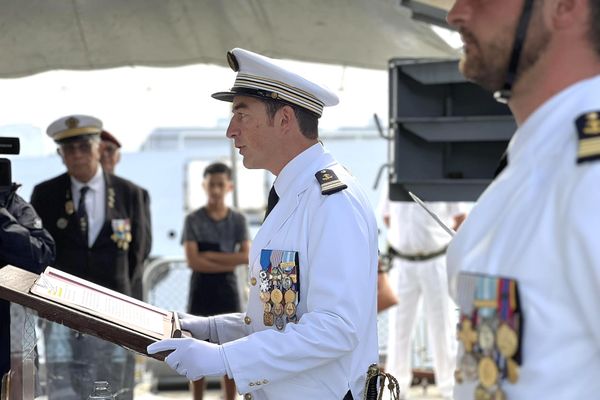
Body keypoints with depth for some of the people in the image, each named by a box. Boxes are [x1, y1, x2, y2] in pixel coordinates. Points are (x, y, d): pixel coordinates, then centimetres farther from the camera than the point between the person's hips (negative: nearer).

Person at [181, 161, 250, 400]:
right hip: (201, 291, -1)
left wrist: (210, 256, -13)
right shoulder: (193, 220, -3)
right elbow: (193, 261, -11)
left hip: (228, 291, 1)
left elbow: (246, 256, -7)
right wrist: (229, 262, -14)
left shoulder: (238, 219, 3)